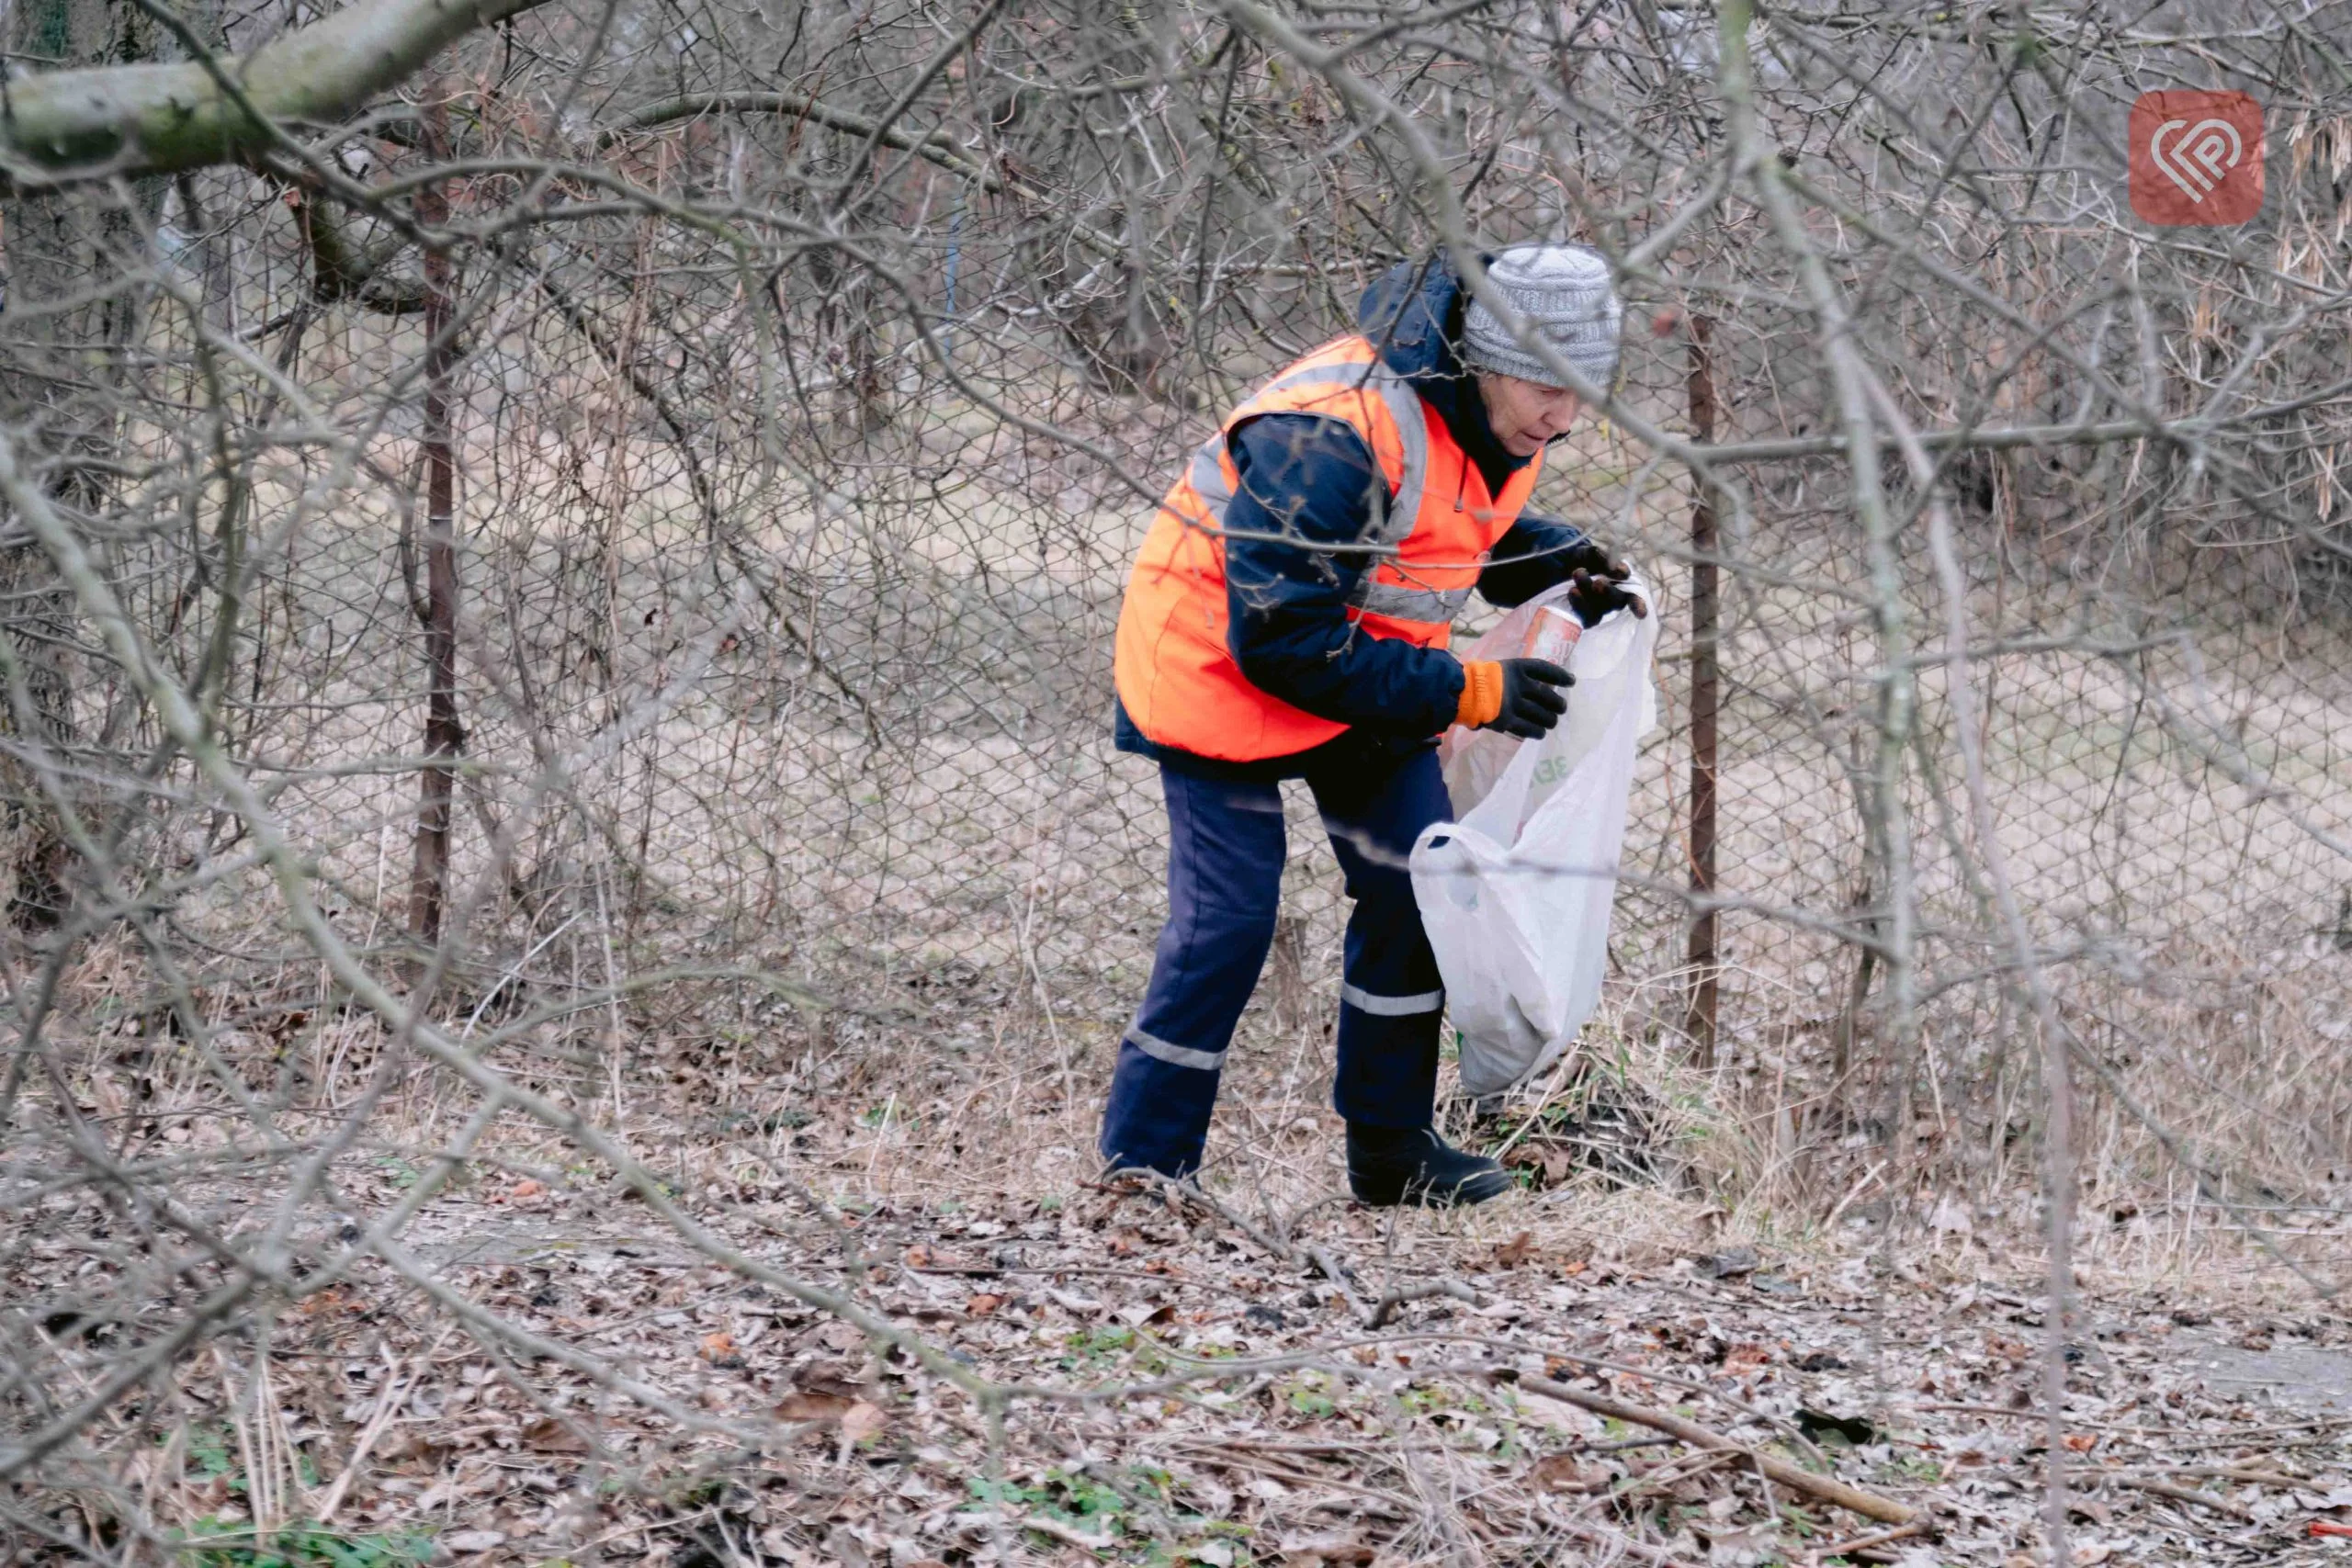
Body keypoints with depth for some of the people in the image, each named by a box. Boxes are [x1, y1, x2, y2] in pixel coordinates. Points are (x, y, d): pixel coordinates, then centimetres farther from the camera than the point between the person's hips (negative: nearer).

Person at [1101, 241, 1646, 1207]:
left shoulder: (1494, 416, -8)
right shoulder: (1333, 438, -35)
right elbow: (1281, 640, -33)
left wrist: (1561, 567, -8)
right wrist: (1466, 693, -30)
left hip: (1366, 669, 8)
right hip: (1223, 665, -8)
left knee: (1415, 887, 4)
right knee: (1227, 919, -10)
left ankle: (1391, 1144, 17)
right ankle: (1140, 1173, -1)